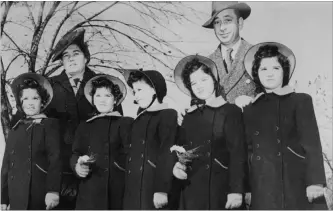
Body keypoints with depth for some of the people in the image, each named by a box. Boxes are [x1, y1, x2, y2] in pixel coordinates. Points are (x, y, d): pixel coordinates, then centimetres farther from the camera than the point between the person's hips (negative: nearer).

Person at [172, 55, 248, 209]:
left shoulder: (231, 112, -1)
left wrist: (236, 190, -15)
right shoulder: (189, 116, 13)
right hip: (192, 193, 4)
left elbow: (238, 154, -7)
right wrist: (178, 165, -4)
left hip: (221, 191, -4)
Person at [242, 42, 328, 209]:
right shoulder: (250, 109, 14)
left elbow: (312, 143, -3)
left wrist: (315, 181, -15)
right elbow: (249, 149, 14)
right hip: (263, 191, 2)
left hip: (297, 185, -2)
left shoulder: (301, 101, 5)